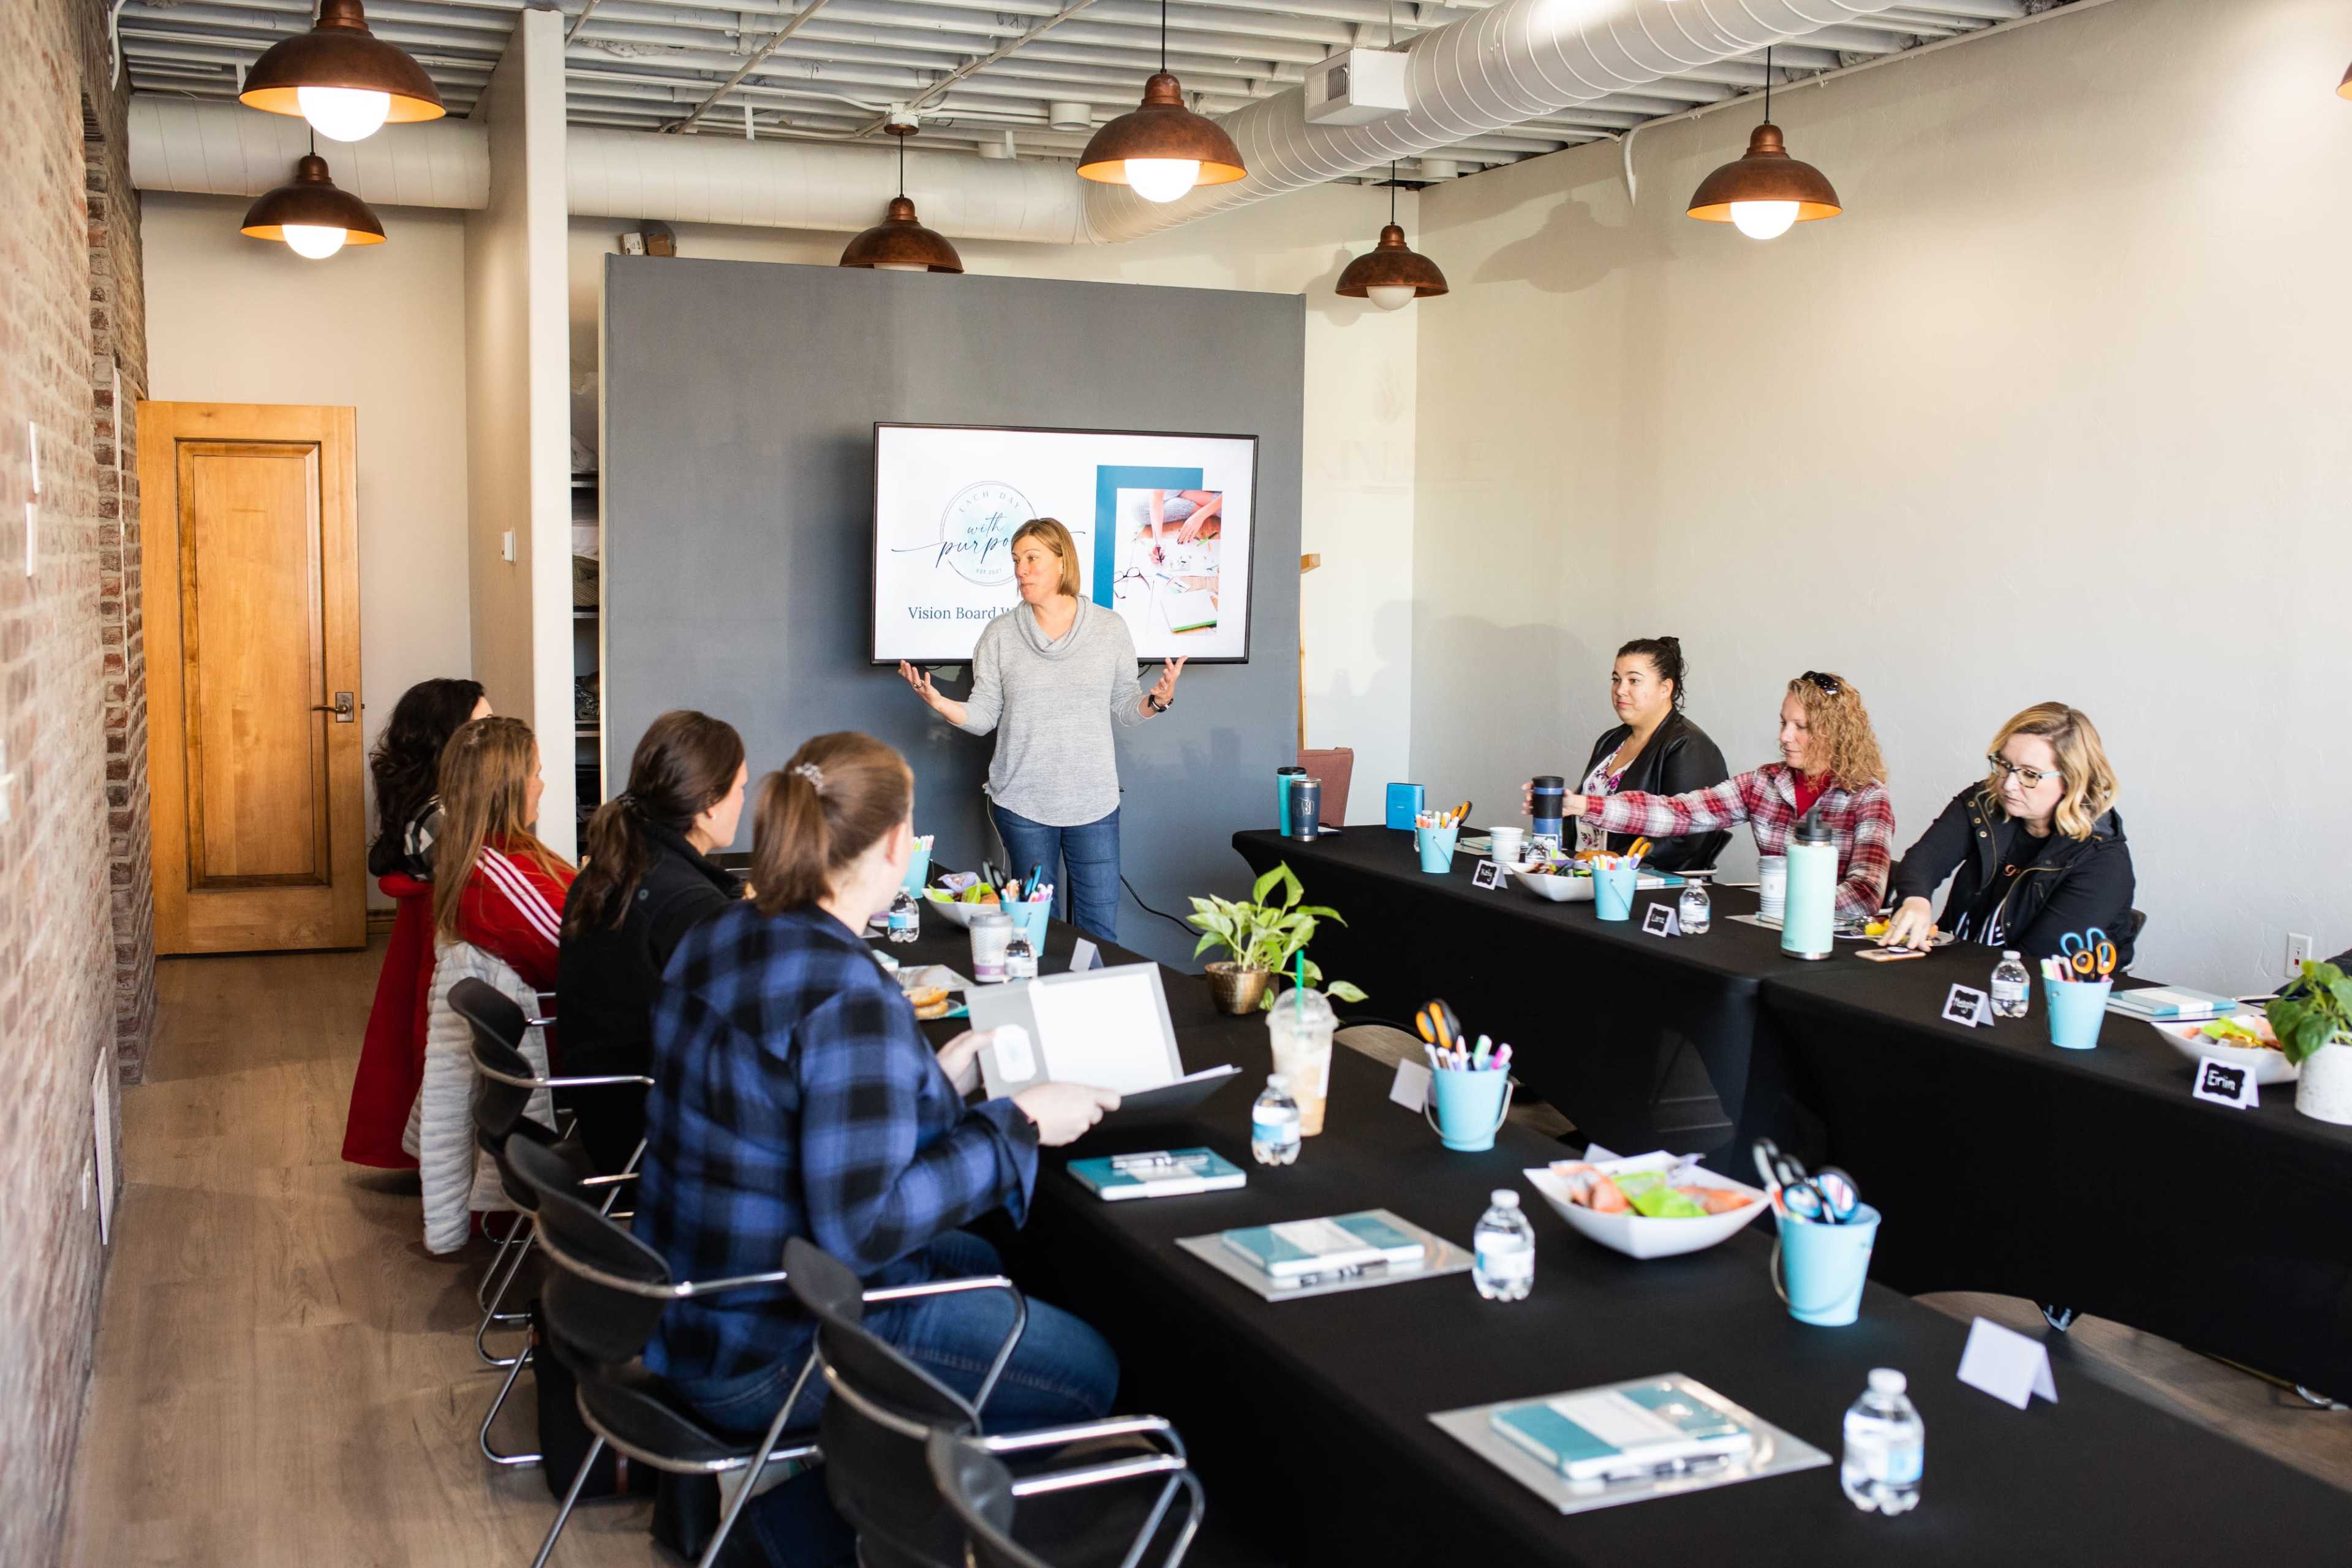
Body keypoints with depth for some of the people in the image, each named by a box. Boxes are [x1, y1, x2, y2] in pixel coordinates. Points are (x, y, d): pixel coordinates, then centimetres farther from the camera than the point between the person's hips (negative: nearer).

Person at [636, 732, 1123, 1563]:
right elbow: (861, 1227, -29)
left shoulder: (714, 939, 1)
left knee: (976, 1264, 28)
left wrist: (931, 1082, 15)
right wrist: (1016, 1124, -20)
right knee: (1085, 1371, 4)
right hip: (768, 1352, -9)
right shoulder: (851, 996, -28)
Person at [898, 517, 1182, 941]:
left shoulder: (1110, 628, 4)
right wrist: (939, 703, -15)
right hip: (1022, 803, 0)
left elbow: (1122, 709, 8)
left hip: (1093, 803, 0)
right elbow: (983, 716, 2)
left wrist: (1158, 700, -11)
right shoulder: (1000, 634, 3)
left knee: (1100, 931, 0)